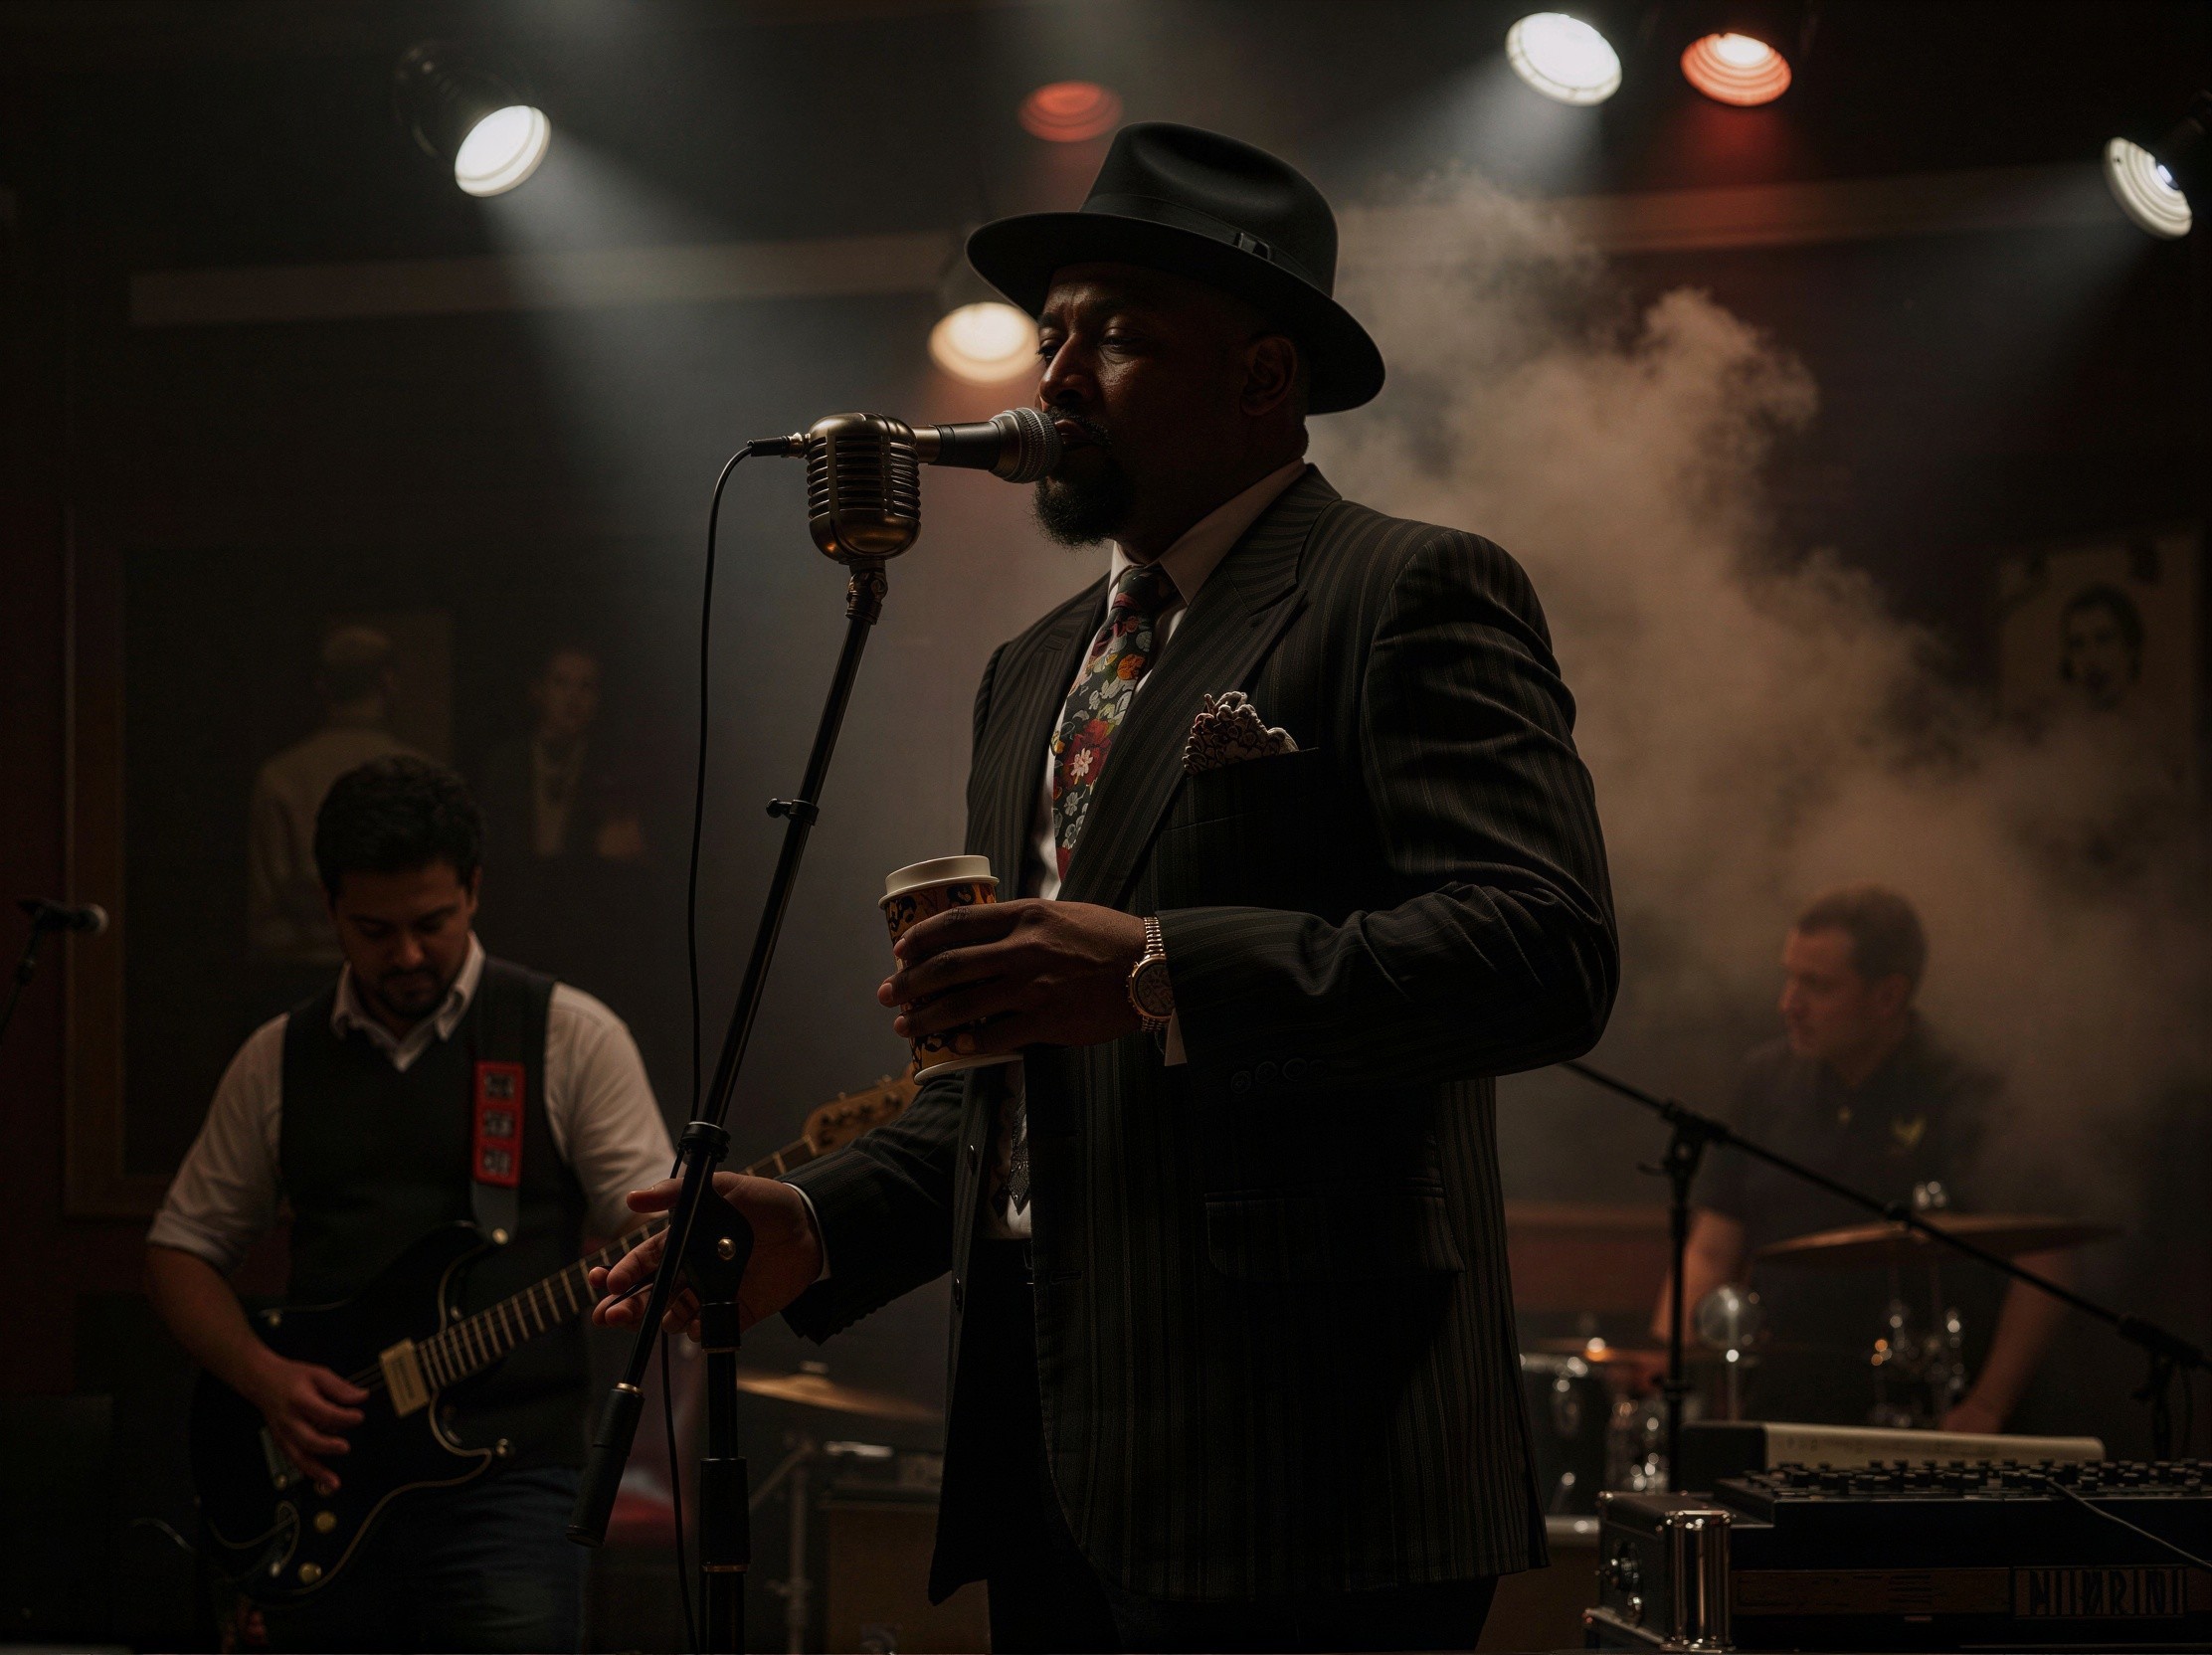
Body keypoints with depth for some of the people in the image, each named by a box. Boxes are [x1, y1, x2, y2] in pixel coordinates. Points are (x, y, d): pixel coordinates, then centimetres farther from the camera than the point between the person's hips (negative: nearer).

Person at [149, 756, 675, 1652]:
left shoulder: (569, 1038, 2)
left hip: (507, 1479, -3)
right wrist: (264, 1377, -3)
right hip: (324, 1489, 3)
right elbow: (182, 1247, 15)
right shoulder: (280, 1058, 11)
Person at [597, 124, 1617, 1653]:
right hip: (1056, 1471, 8)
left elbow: (1549, 952, -17)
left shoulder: (1413, 597, -3)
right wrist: (820, 1225, 11)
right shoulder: (1035, 671, 23)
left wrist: (1161, 973, -24)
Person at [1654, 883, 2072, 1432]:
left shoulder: (1965, 1103, -5)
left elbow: (2044, 1269, -6)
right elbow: (1712, 1253, 13)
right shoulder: (1766, 1081, 11)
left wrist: (1986, 1408, -16)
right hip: (1769, 1416, 4)